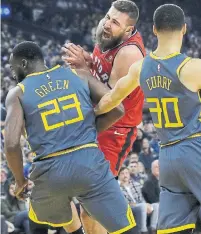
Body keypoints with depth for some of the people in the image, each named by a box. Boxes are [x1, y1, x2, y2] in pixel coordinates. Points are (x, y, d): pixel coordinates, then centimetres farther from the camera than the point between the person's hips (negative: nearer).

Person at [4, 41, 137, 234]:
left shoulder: (18, 93, 5)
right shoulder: (77, 76, 12)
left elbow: (12, 144, -7)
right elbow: (117, 109, 5)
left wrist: (20, 180, 8)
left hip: (51, 170, -1)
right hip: (90, 161, 1)